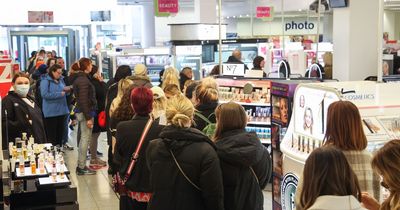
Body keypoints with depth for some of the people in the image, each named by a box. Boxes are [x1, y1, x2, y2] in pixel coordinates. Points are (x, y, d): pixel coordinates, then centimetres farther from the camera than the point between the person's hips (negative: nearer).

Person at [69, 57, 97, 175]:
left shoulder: (79, 78, 12)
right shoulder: (83, 80, -17)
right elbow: (84, 100, -21)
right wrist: (88, 118, -20)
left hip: (80, 112, 10)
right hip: (85, 112, -10)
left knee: (84, 138, 16)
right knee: (86, 138, -4)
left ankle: (81, 165, 23)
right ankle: (81, 167, 2)